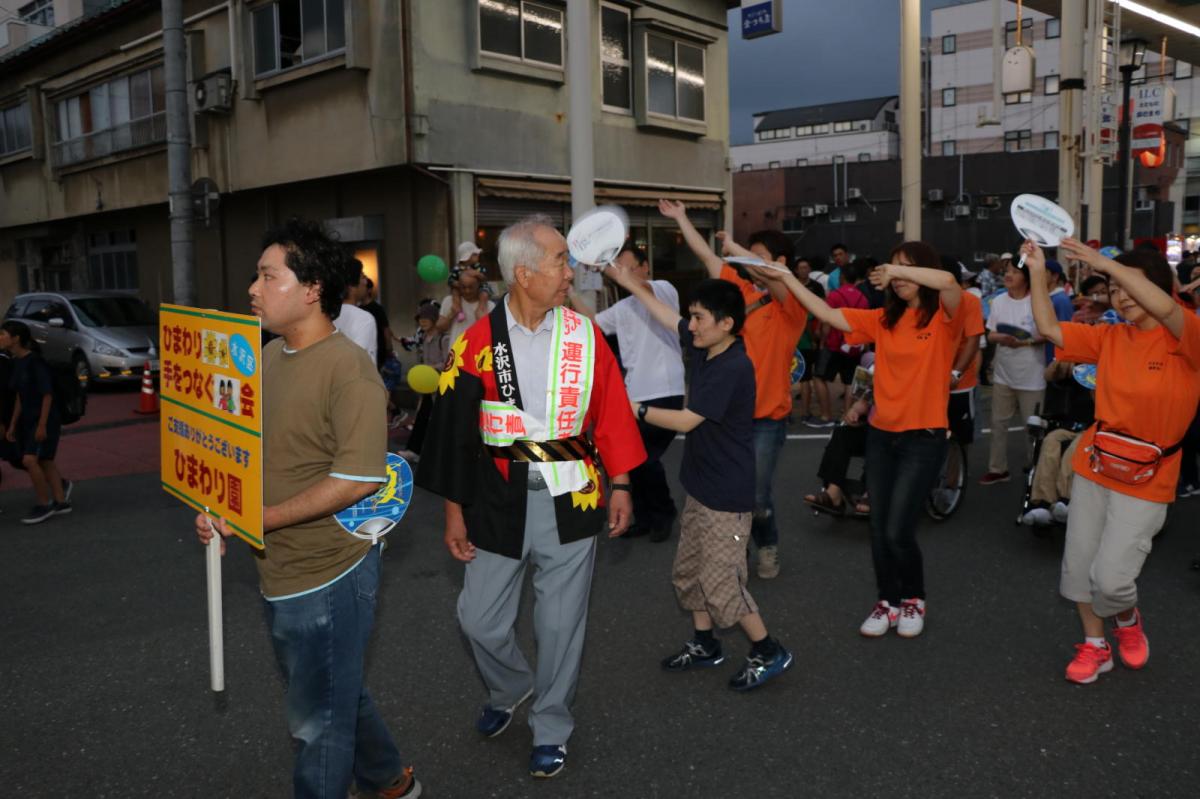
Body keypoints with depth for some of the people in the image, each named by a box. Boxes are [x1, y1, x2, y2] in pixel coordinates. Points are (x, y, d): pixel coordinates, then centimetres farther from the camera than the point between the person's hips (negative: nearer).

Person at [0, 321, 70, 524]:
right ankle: (61, 502, 20)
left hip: (46, 419, -8)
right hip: (28, 420, 8)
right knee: (45, 462, 11)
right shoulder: (16, 362, 8)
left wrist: (42, 425, -18)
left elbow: (47, 394, -17)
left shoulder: (35, 361, -17)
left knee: (30, 460, -14)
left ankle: (44, 504, 0)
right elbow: (19, 396, 14)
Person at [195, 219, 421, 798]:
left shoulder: (348, 368, -21)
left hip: (327, 574, -9)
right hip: (280, 570, 9)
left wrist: (259, 519, -23)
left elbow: (359, 478, -26)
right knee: (336, 692, 25)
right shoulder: (269, 357, 5)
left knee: (317, 717, 8)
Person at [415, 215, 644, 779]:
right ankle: (508, 689, 41)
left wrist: (619, 485, 2)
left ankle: (552, 728, 32)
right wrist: (454, 513, 1)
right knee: (480, 621, 9)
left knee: (561, 624, 10)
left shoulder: (584, 336, -2)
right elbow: (453, 432, -1)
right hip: (499, 501, 0)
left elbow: (611, 414, 3)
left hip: (571, 499, 0)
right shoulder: (477, 344, -6)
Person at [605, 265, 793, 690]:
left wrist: (636, 409, -16)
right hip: (701, 487, 10)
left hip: (727, 494, -9)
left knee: (722, 583, -1)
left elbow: (685, 421, -24)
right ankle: (704, 645, 35)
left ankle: (769, 653, 17)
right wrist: (630, 283, 16)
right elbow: (669, 318, 17)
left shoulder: (732, 368, -25)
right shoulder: (704, 347, 1)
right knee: (689, 571, 18)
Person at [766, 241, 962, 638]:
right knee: (878, 529, 9)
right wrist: (787, 279, -1)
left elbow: (948, 281, -28)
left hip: (923, 438, -5)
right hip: (881, 434, 5)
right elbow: (829, 315, 4)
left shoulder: (943, 319, -6)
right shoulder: (884, 319, 8)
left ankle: (914, 600, 21)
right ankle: (888, 602, 28)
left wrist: (899, 271, -24)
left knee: (898, 531, -6)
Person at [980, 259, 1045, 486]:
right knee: (998, 422, 11)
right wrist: (1000, 338, -16)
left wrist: (1024, 342, -26)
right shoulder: (998, 301, 4)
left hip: (1031, 375, -5)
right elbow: (990, 335, 6)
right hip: (1003, 373, 5)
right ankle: (997, 469, 22)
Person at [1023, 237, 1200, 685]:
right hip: (1093, 467, 5)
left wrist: (1105, 262, -31)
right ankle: (1094, 645, 31)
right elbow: (1049, 329, -1)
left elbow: (1164, 308, -33)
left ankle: (1127, 618, 27)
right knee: (1078, 565, 10)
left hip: (1146, 481, -5)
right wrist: (1038, 272, -7)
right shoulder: (1109, 337, 1)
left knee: (1110, 577, -9)